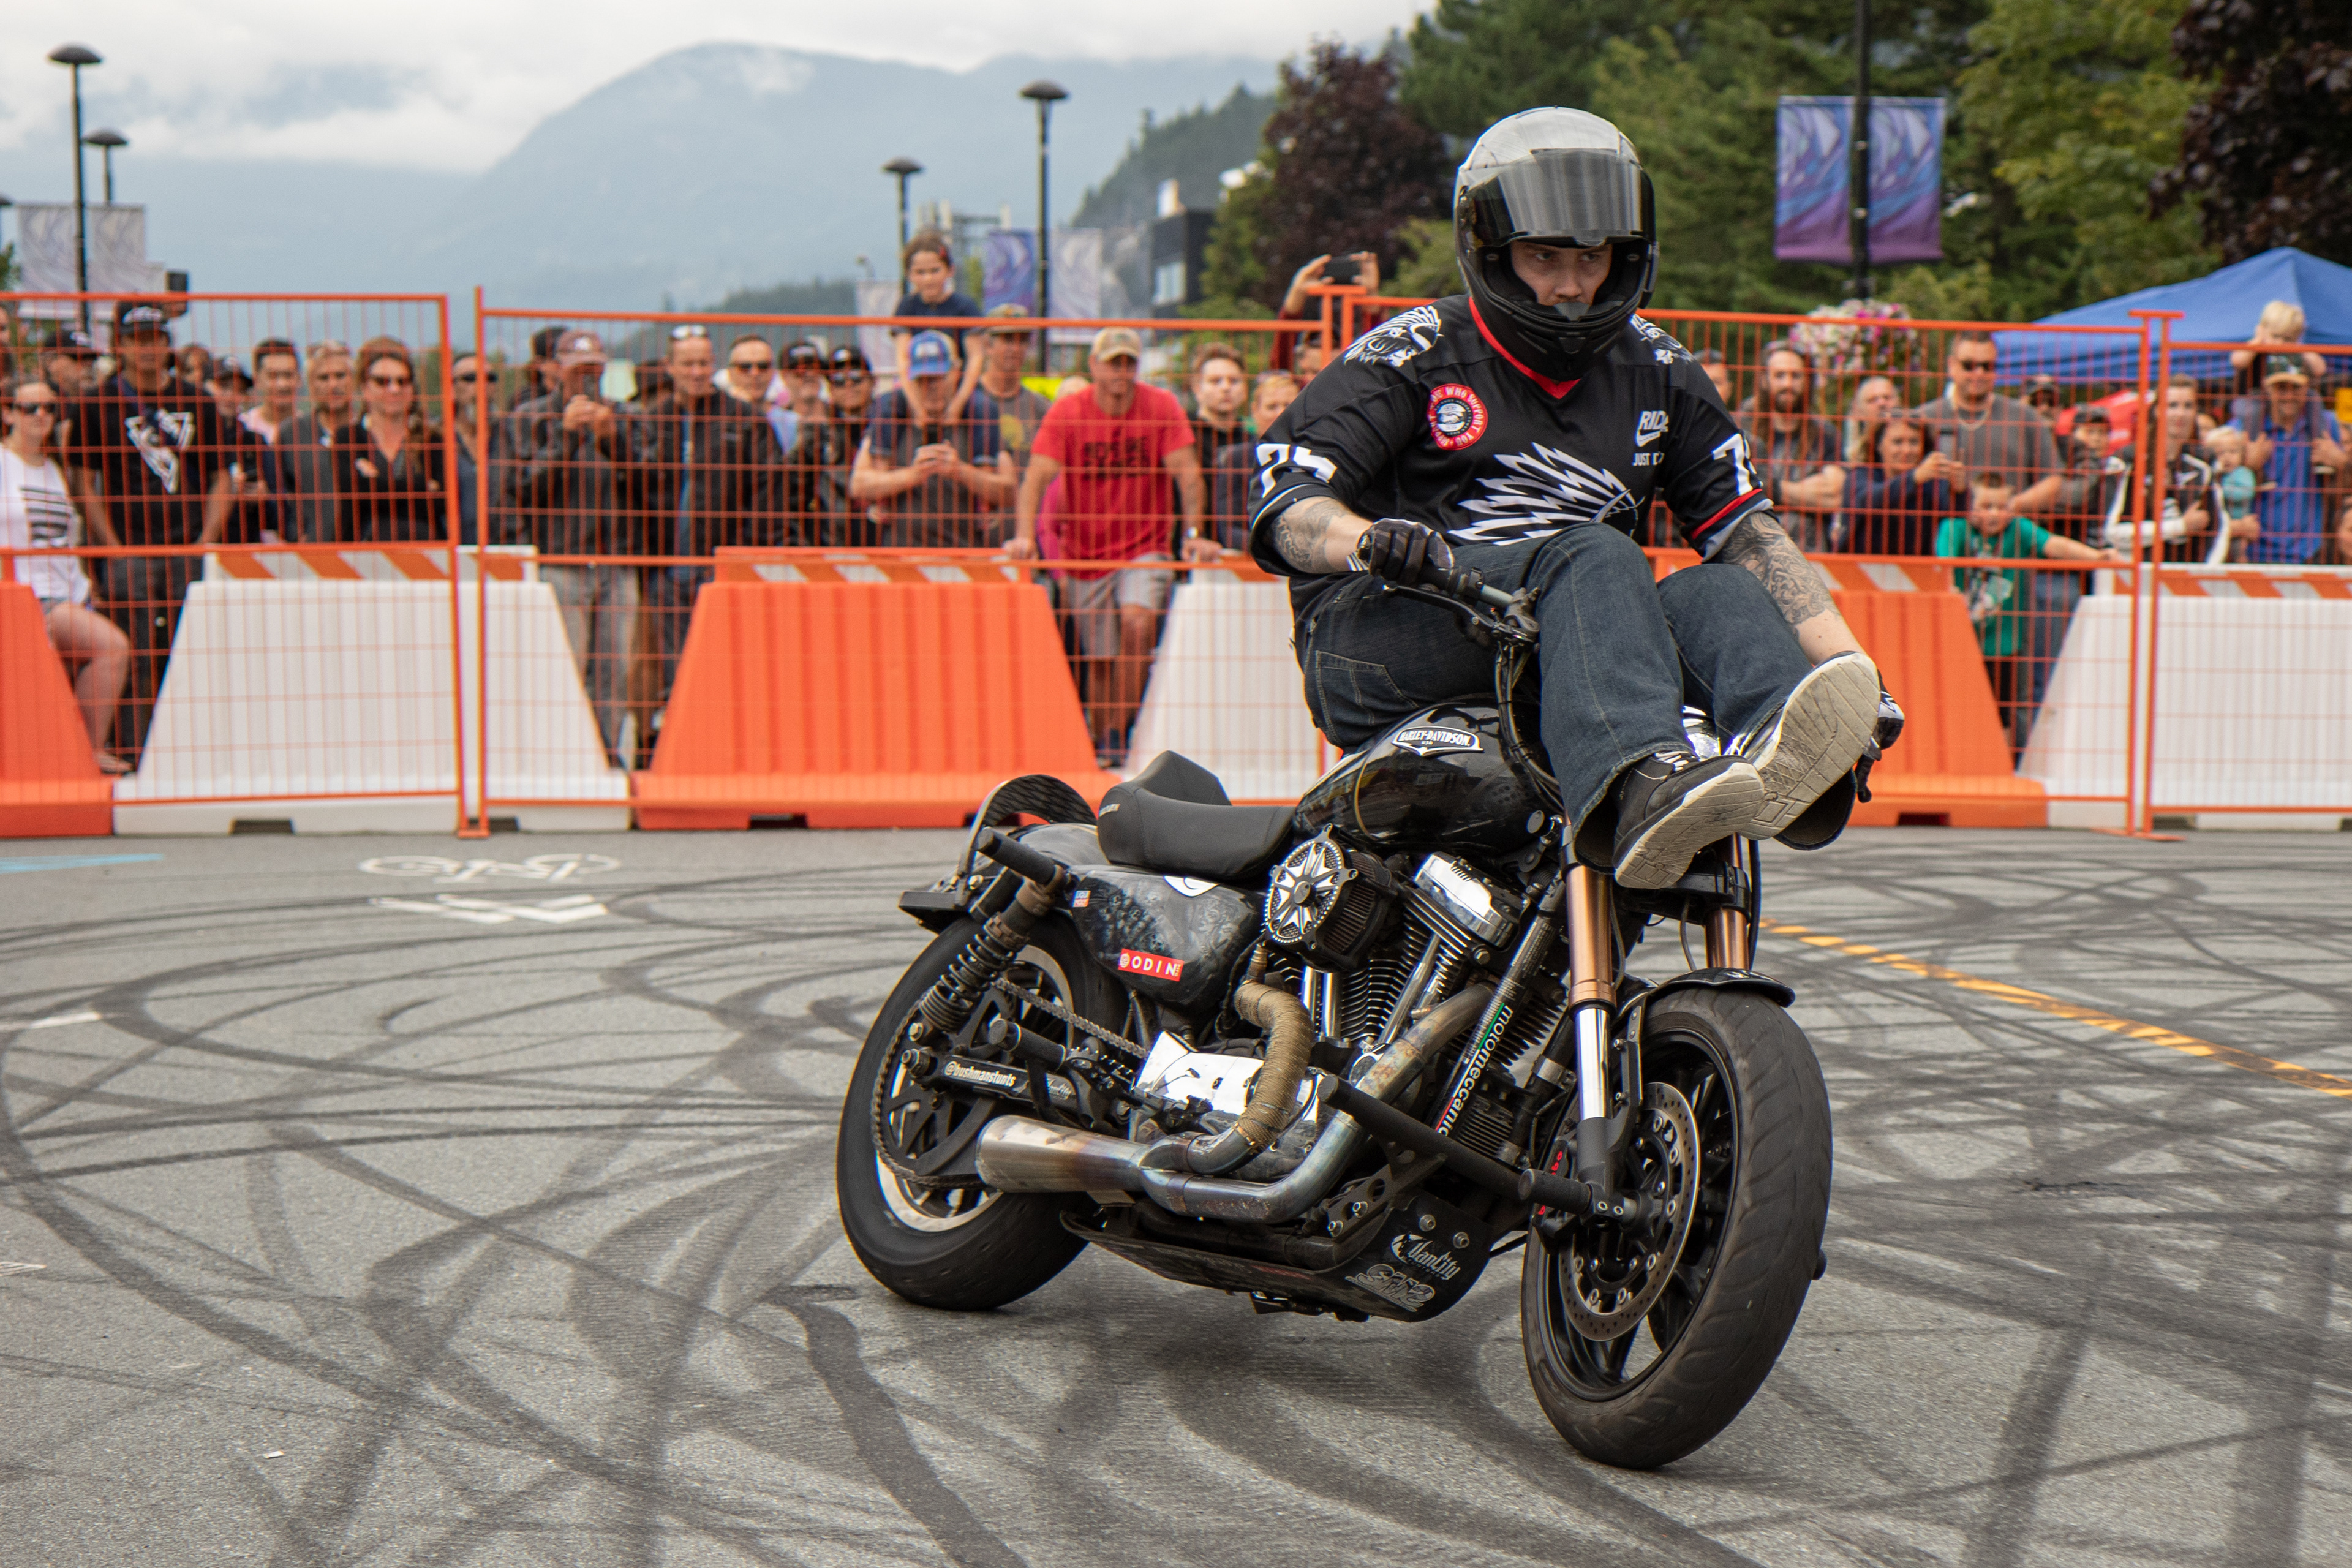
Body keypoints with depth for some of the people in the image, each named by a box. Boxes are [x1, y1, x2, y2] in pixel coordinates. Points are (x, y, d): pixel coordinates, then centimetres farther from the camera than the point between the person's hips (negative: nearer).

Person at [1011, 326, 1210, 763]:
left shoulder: (1162, 407, -5)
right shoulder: (1067, 413, -6)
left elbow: (1187, 473, -8)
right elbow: (1037, 477, -14)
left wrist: (1193, 533, -21)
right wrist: (1024, 535, -29)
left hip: (1144, 549, -1)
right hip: (1085, 555, 1)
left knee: (1138, 621, -27)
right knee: (1099, 661, 4)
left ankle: (1118, 734, -16)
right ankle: (1103, 751, 21)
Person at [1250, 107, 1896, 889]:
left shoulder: (1658, 373, 19)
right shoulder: (1416, 353, 6)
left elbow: (1747, 529, 12)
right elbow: (1283, 500, -4)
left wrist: (1850, 667, -1)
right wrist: (1366, 539, -27)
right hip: (1384, 636, -4)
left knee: (1718, 594, -24)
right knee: (1592, 556, -31)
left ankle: (1779, 755, -61)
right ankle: (1636, 789, -61)